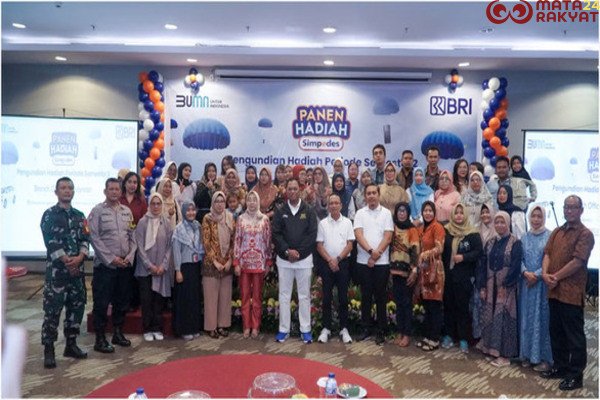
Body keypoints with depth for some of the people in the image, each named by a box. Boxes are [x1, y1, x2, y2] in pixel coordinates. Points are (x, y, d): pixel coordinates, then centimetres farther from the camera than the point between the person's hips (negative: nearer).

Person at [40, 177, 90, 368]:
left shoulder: (79, 215, 12)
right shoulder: (49, 215, -2)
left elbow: (85, 239, 5)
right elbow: (51, 242, -10)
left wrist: (79, 258, -12)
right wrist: (67, 261, -13)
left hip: (77, 268, 5)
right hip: (56, 269, -5)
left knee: (77, 306, 9)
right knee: (52, 309, -3)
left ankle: (71, 345, 22)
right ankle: (48, 350, 7)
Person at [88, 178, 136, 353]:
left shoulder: (127, 211, 10)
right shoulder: (97, 211, -4)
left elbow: (132, 236, 11)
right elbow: (95, 238, -10)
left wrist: (129, 257, -2)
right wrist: (111, 258, -13)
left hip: (124, 264, 5)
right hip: (105, 265, -5)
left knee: (122, 301, 13)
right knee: (101, 303, 1)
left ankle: (118, 333, 27)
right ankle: (100, 339, 12)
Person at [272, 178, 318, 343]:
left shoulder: (309, 211, 2)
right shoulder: (280, 211, 5)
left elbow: (312, 234, -4)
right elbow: (275, 234, -2)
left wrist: (298, 252, -12)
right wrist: (287, 251, -14)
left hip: (304, 259, -1)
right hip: (284, 259, 1)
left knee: (304, 296, 6)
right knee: (284, 295, 6)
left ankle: (305, 329, 15)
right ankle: (283, 329, 16)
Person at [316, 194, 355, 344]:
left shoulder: (347, 222, 3)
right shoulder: (322, 223, 3)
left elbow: (350, 244, -1)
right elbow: (319, 245, 1)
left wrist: (338, 259, -10)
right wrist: (330, 260, -10)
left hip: (343, 262, 0)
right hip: (326, 263, 0)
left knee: (343, 297, 3)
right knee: (327, 297, 4)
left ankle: (343, 329, 12)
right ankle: (326, 328, 12)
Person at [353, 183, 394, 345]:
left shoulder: (386, 213, 2)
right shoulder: (360, 213, 4)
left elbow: (388, 237, -4)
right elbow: (358, 235, -6)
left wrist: (376, 254, -12)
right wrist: (371, 251, -18)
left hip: (382, 262, -1)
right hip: (363, 261, 1)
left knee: (381, 296, 5)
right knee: (366, 296, 8)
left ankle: (381, 331, 14)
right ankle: (366, 328, 18)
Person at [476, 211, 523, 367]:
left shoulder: (515, 243, -6)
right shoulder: (490, 243, 10)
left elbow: (515, 266, -13)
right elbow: (484, 266, 9)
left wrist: (505, 286, -16)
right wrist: (482, 287, 3)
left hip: (506, 287, -5)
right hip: (490, 286, 5)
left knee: (504, 317, -3)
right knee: (490, 317, 8)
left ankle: (505, 354, 5)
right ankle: (492, 348, 21)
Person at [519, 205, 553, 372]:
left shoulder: (549, 236, -4)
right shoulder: (525, 237, 10)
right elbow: (520, 258, 6)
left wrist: (537, 275, -15)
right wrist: (525, 272, -12)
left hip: (542, 283, -4)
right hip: (526, 282, 4)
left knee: (542, 318, 0)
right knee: (526, 317, 9)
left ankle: (544, 357, 10)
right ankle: (527, 354, 19)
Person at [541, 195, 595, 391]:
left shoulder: (585, 234, -8)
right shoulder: (557, 232, 14)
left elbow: (577, 261, -16)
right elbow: (547, 254, 8)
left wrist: (556, 277, -12)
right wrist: (545, 273, -9)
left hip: (572, 292, -7)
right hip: (554, 290, 7)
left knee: (574, 334, 2)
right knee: (556, 331, 16)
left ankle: (576, 374, 13)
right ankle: (560, 366, 29)